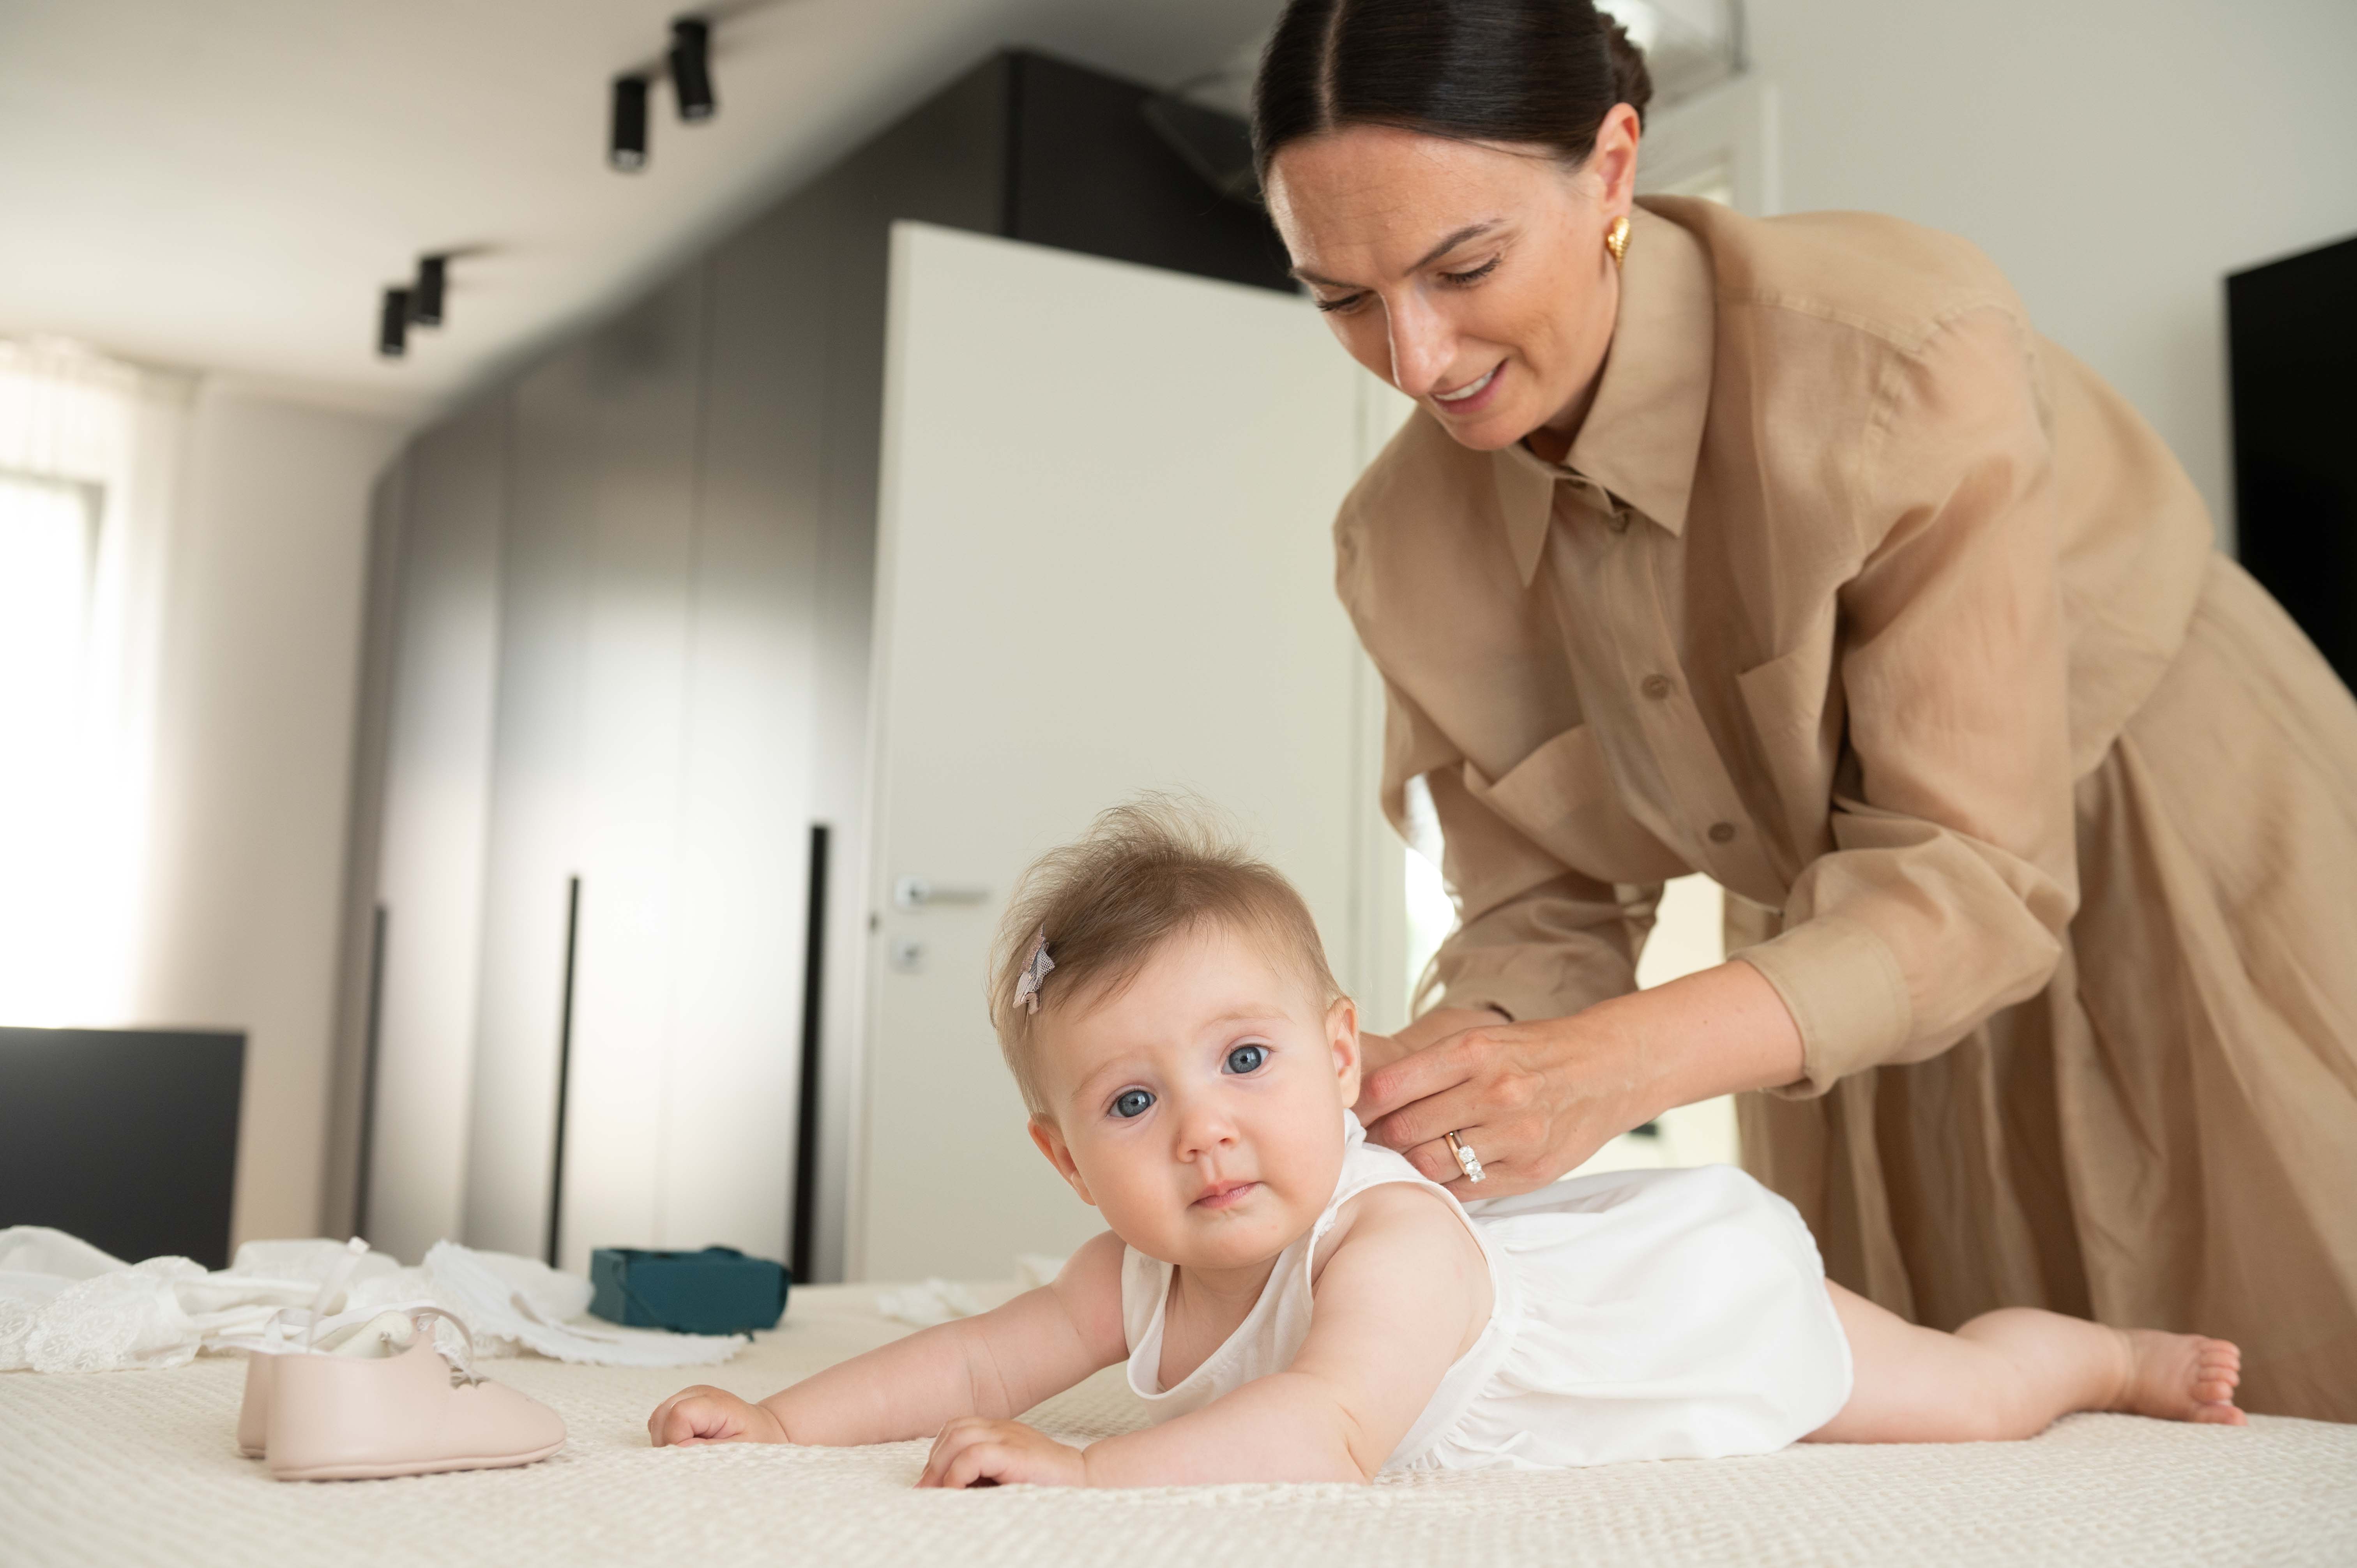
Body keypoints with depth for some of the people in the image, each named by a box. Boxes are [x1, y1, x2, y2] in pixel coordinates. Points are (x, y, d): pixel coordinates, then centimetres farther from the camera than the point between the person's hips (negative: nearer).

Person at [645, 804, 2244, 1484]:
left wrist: (1090, 1469, -67)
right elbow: (983, 1360, -14)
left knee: (1967, 1393, 15)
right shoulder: (1142, 1277, -21)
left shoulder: (1391, 1243, -46)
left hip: (1717, 1288, -6)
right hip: (1562, 1238, 7)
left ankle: (2125, 1350, 48)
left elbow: (1329, 1432, -60)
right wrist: (786, 1419, -25)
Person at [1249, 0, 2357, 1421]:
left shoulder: (1905, 350, -33)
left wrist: (1615, 1065, -45)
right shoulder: (1406, 548, -16)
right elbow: (1544, 909, -9)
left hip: (2195, 895, -3)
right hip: (1857, 992, 4)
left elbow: (1975, 877, -32)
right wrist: (1441, 1073, -32)